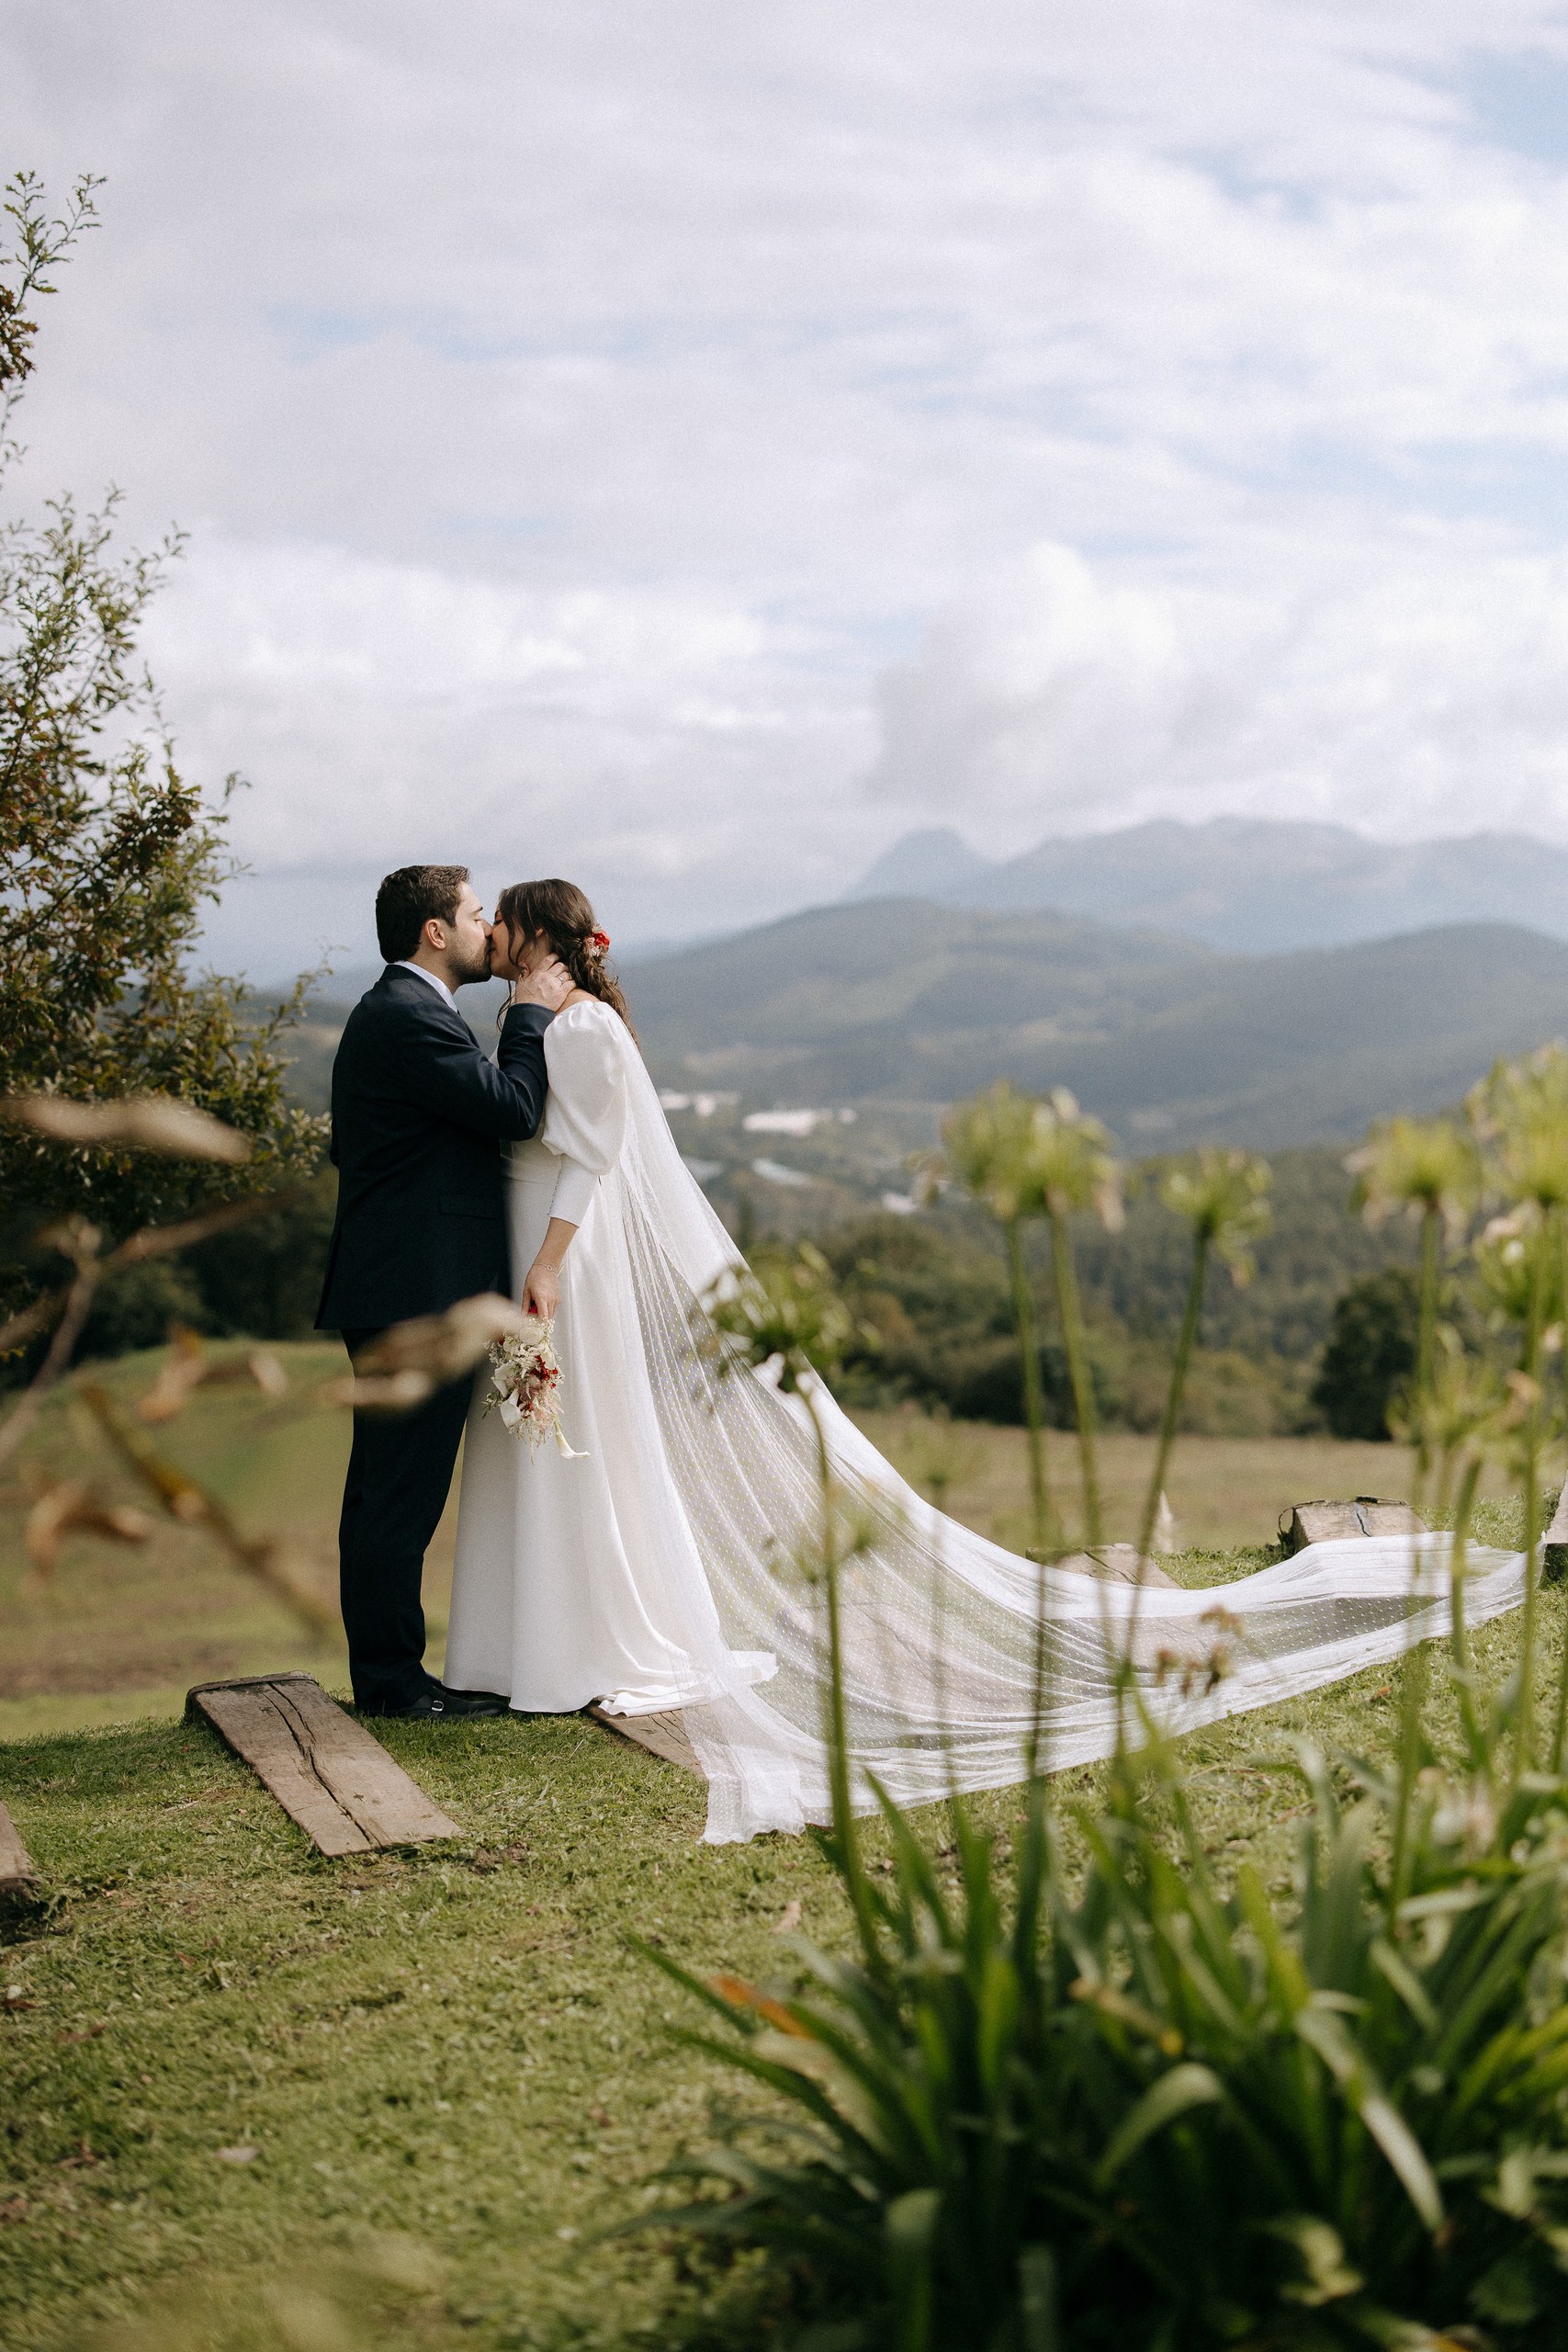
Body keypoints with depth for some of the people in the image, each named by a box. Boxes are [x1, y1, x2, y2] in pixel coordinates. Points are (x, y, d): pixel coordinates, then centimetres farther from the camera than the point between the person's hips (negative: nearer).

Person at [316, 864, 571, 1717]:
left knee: (385, 1490, 13)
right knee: (402, 1492, -6)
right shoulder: (410, 1016, -14)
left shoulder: (389, 1011, 21)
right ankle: (393, 1678, -1)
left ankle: (383, 1671, 19)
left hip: (394, 1296, 11)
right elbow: (513, 1109, -18)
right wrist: (530, 1012, -5)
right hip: (420, 1294, -11)